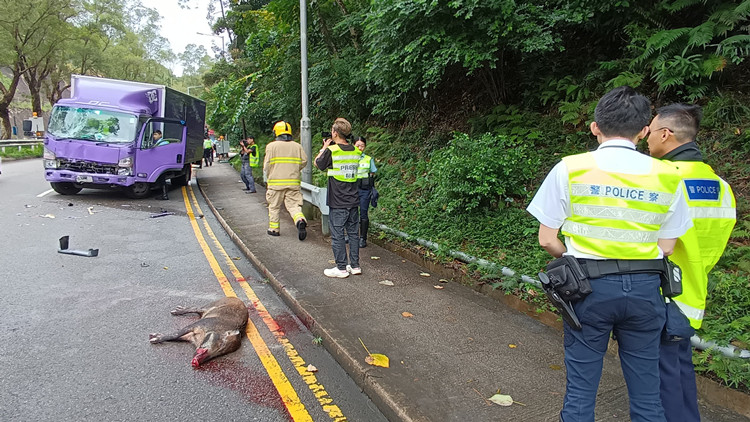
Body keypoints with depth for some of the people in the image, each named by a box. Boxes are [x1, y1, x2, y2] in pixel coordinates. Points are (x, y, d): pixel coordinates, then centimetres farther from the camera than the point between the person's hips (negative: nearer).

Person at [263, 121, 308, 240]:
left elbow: (267, 165, -4)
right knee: (294, 205, 3)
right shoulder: (297, 146, 5)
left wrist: (267, 179, 11)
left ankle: (273, 229, 20)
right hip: (293, 182, 2)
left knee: (274, 206, 12)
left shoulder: (271, 146, -2)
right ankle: (300, 220, -23)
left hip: (276, 182, -2)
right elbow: (304, 161, 5)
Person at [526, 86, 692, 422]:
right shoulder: (667, 176, 1)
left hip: (589, 285, -2)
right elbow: (665, 248, 4)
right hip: (645, 287, 3)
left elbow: (547, 240, -5)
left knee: (580, 390, 10)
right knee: (646, 392, 16)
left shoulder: (570, 169, -6)